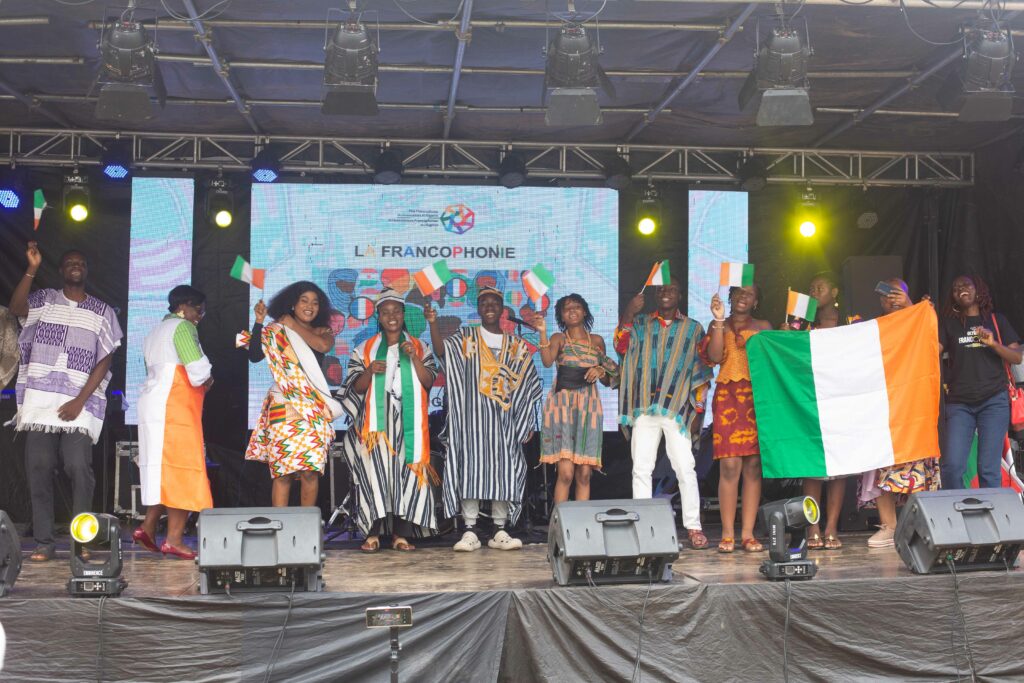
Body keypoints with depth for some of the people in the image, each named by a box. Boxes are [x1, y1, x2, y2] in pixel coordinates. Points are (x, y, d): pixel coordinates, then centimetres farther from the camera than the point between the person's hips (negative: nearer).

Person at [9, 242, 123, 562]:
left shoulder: (102, 312, 10)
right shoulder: (44, 300, 12)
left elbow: (105, 361, 3)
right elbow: (16, 307, -11)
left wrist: (80, 401, -8)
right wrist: (32, 269, -23)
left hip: (78, 404, -1)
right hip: (39, 400, 1)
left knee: (79, 466, -14)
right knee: (38, 469, -2)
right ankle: (43, 543, 4)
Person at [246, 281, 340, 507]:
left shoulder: (324, 332, 18)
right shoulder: (277, 331, 8)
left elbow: (323, 346, -4)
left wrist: (293, 325, 3)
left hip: (315, 409, 3)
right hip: (285, 406, -2)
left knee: (311, 471, -3)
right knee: (283, 472, -7)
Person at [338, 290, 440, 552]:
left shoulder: (419, 347, 16)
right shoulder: (365, 349, 15)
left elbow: (429, 382, 4)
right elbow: (356, 388, 9)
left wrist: (414, 359, -9)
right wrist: (369, 372, -10)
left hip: (408, 421, 1)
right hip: (377, 420, -1)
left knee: (407, 469, -10)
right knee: (376, 468, -17)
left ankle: (400, 534, -8)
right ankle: (373, 533, -18)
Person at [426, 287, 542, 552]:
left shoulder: (516, 345, 12)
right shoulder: (466, 338, 6)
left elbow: (528, 386, 11)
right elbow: (441, 349, -13)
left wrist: (528, 423, 4)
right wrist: (433, 323, -29)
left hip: (504, 418, 2)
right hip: (473, 414, -2)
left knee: (503, 469, 0)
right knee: (471, 467, -7)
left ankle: (500, 532, 6)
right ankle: (470, 532, -5)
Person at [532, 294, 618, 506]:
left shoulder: (597, 341, 16)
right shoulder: (559, 338, 7)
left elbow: (609, 381, 20)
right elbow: (547, 361, -15)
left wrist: (601, 371, -1)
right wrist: (543, 333, -23)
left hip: (588, 408, 3)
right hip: (562, 405, -3)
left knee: (584, 474, 0)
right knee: (566, 472, -14)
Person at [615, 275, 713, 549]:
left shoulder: (693, 328, 14)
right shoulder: (641, 323, 16)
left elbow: (701, 369, 11)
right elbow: (621, 346, 0)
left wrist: (698, 407, 3)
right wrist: (628, 315, -14)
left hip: (677, 408, -1)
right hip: (644, 407, 1)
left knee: (685, 469, -7)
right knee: (641, 470, -1)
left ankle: (693, 527, -1)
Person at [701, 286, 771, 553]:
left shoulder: (763, 327, 17)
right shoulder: (719, 325, 15)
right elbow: (714, 357, -3)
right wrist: (719, 321, -4)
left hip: (757, 398, 1)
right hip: (727, 398, -1)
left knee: (753, 466, -3)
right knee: (730, 466, -9)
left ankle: (748, 533, 0)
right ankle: (727, 534, -5)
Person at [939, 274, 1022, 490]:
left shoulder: (996, 320, 13)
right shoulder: (948, 323, 12)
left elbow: (1017, 357, 7)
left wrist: (993, 343, -11)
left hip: (994, 401, 0)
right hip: (959, 403, 0)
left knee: (989, 469, -6)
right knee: (952, 466, -11)